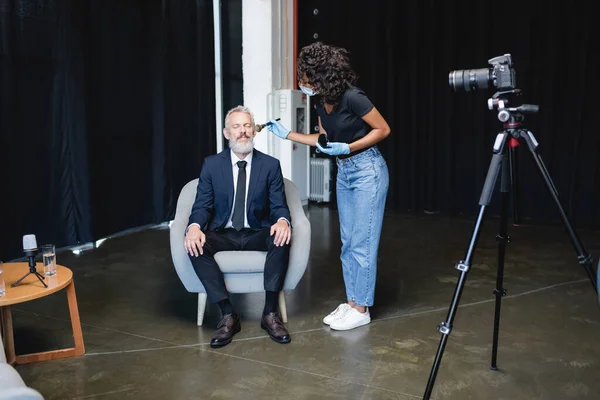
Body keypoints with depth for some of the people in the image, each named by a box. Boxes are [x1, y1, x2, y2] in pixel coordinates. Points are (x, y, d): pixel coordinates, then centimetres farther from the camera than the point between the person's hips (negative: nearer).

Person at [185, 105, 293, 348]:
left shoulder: (271, 165, 2)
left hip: (258, 234, 0)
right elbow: (202, 206, -1)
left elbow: (279, 206, -3)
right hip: (223, 235, 1)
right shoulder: (211, 165, 3)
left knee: (282, 237, -33)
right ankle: (228, 315, -22)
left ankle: (270, 313, -21)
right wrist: (194, 227, -25)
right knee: (194, 243, -29)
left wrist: (282, 221, -29)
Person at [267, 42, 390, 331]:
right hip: (343, 172, 8)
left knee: (362, 242, -2)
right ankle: (351, 301, 23)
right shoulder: (322, 102, 2)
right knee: (348, 242, 11)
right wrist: (286, 134, 8)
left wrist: (348, 148, -23)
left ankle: (361, 309, 10)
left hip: (367, 170, -8)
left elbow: (383, 130, -14)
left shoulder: (352, 97, -21)